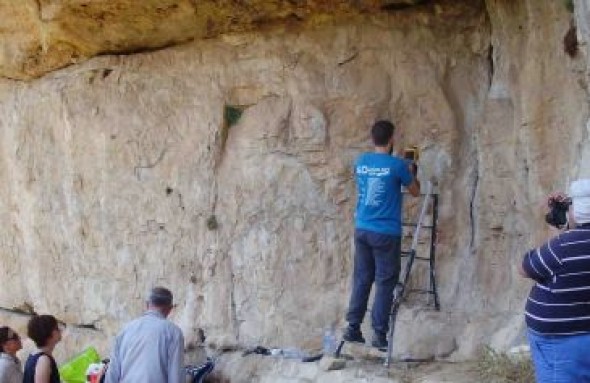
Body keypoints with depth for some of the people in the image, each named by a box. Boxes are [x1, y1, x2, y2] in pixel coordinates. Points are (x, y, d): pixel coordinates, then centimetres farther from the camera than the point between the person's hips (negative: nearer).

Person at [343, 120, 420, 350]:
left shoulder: (360, 162, 5)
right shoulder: (397, 165, -10)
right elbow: (415, 192, 6)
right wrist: (411, 173, 26)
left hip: (362, 229, 5)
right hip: (386, 233, -5)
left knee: (361, 280, 10)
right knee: (385, 283, 0)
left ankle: (353, 328, 10)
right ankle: (379, 334, 0)